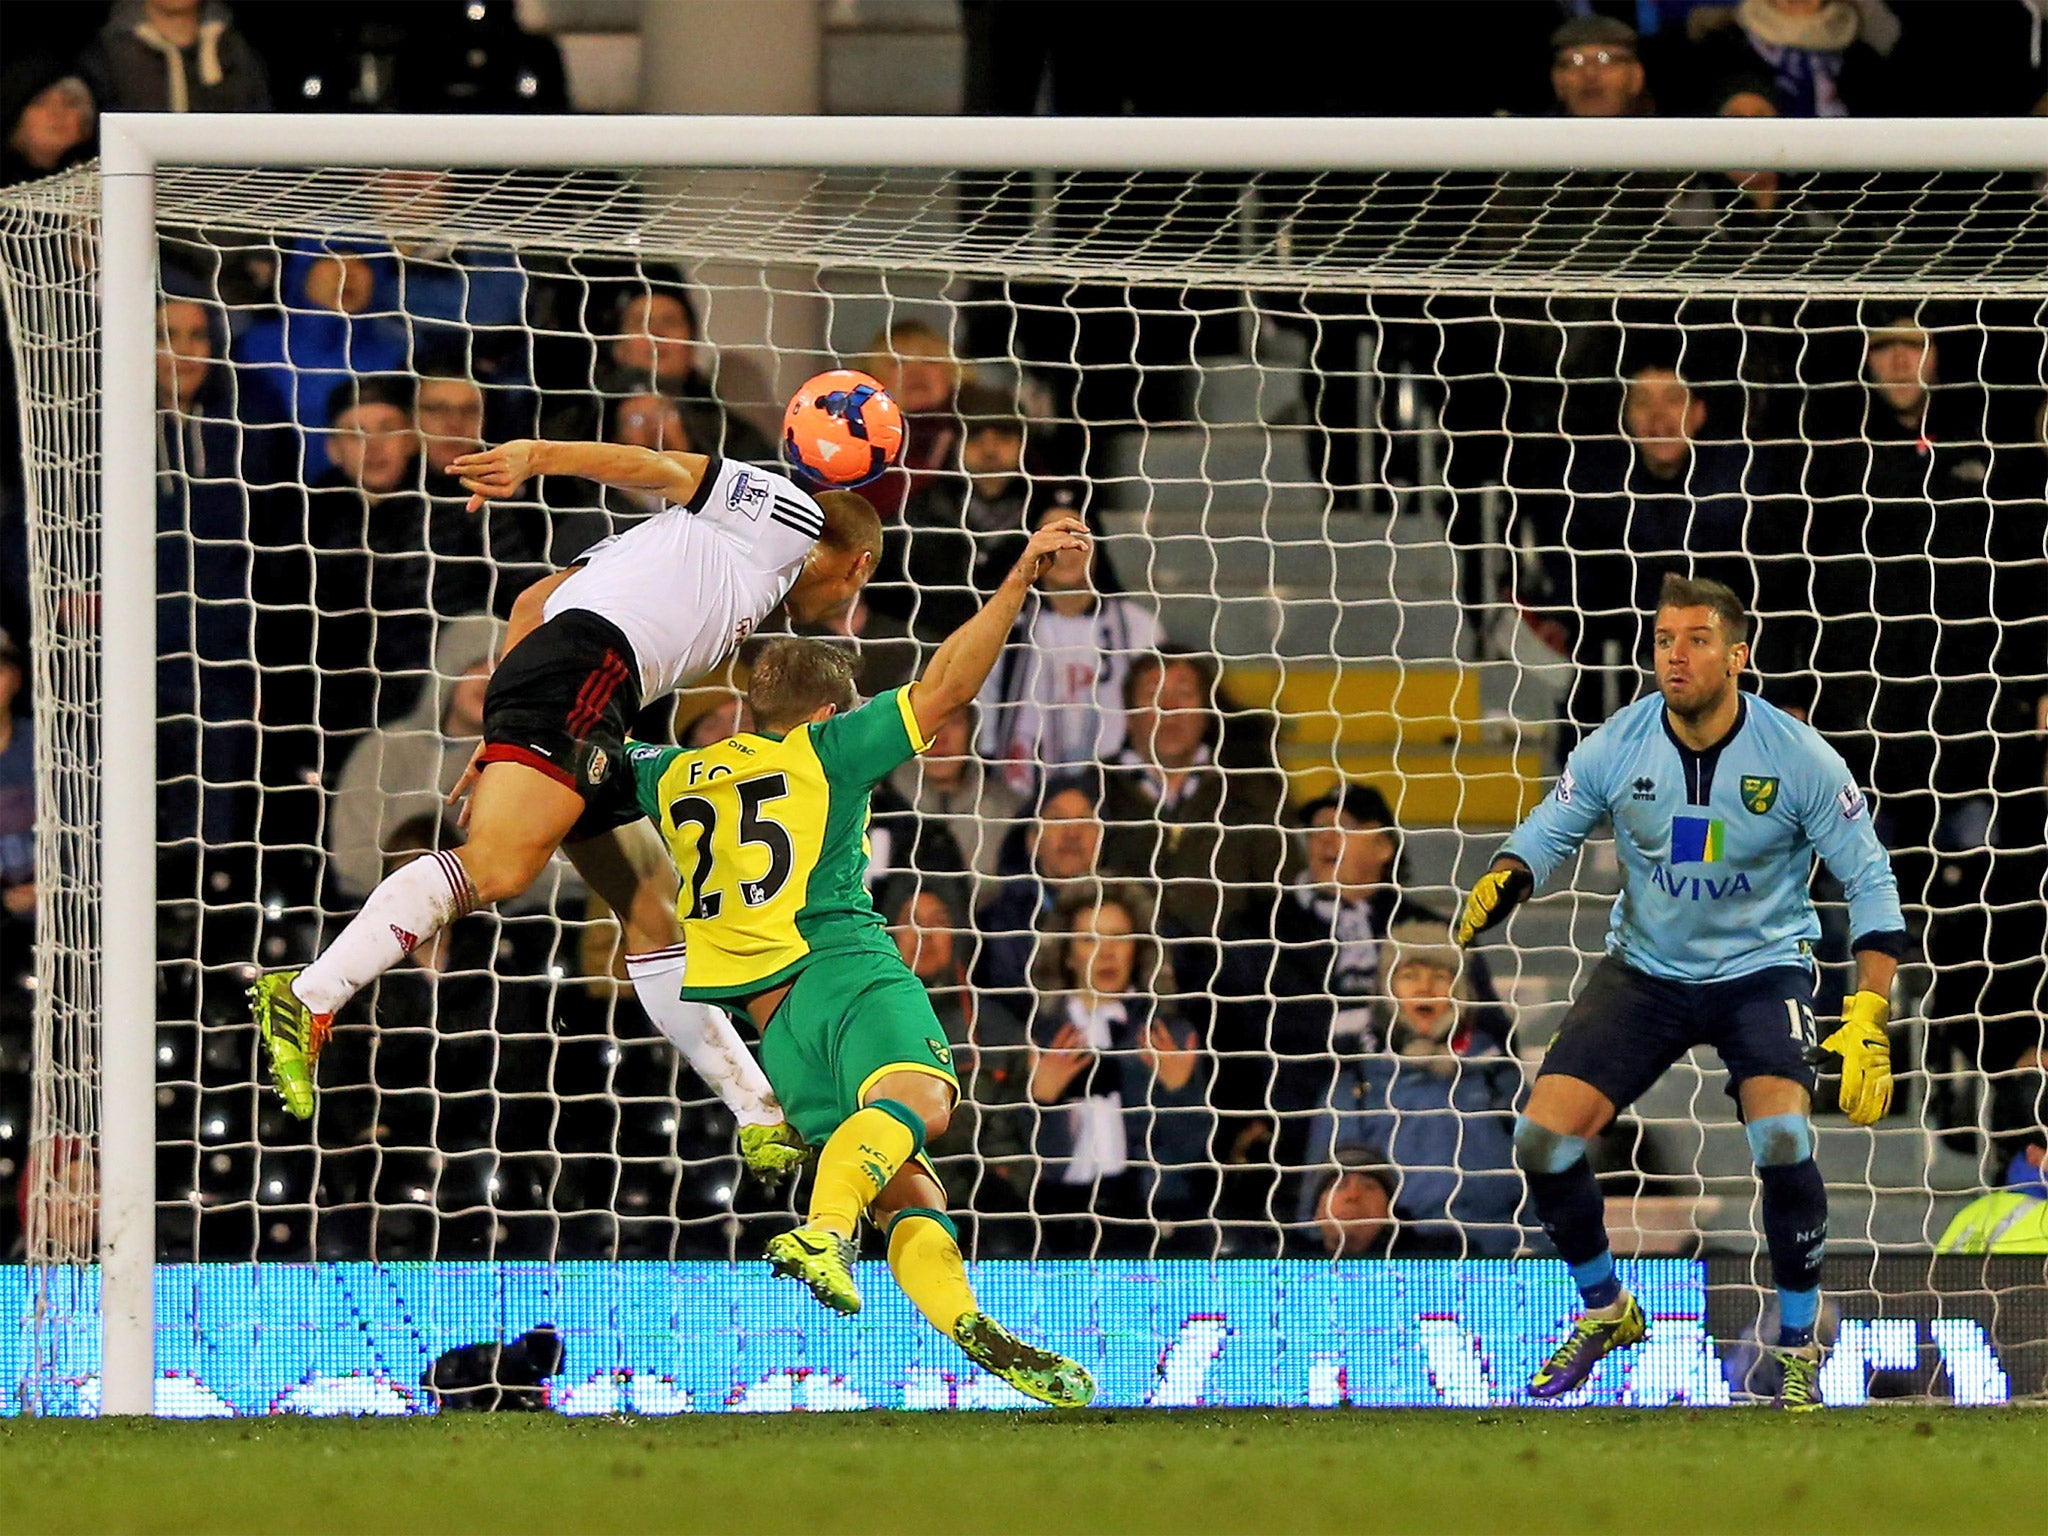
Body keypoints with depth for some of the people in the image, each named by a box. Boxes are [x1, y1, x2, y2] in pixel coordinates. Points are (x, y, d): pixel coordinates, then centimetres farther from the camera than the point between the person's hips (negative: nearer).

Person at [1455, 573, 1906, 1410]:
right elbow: (1549, 829, 3)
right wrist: (1498, 884, -21)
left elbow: (1870, 880, -10)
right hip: (1646, 969, 3)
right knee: (1543, 1138, -12)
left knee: (1782, 1138, -28)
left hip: (1761, 969, -3)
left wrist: (1868, 1018, -19)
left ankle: (1799, 1350, -6)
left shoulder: (1798, 758, -17)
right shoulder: (1616, 747, -11)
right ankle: (1606, 1312, 17)